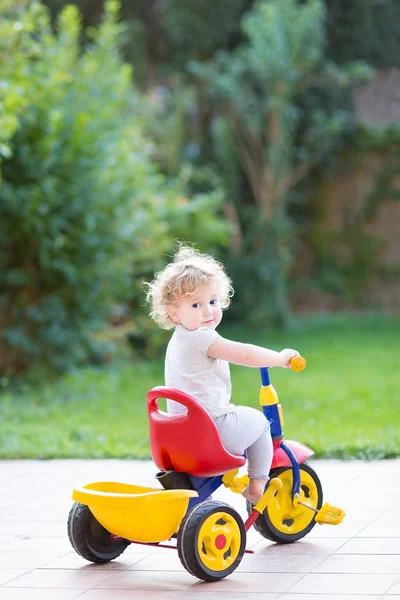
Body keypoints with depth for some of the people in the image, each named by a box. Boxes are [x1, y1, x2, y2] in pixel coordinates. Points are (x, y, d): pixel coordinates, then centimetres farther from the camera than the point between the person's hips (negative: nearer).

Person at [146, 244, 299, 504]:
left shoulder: (178, 340, 14)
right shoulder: (202, 338, -18)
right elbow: (245, 355, -22)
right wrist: (280, 357, -9)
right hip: (214, 429, -9)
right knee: (259, 421, 16)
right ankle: (257, 485, 14)